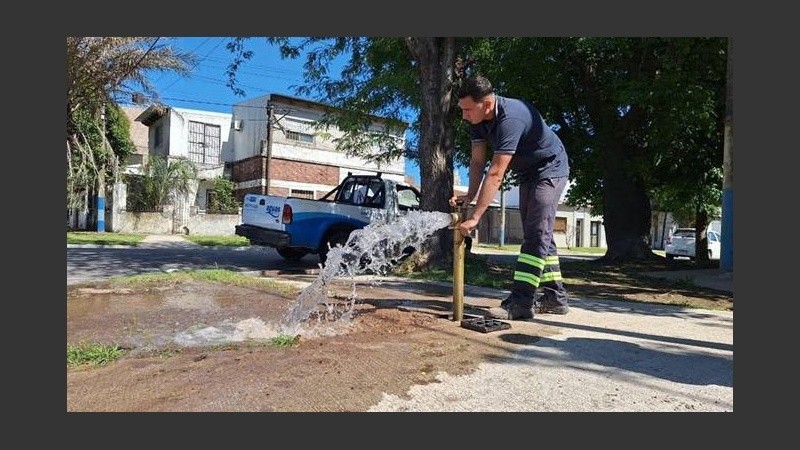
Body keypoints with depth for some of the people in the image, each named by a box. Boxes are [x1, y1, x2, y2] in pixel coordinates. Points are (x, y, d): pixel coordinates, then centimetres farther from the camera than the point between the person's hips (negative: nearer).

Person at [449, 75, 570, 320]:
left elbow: (495, 174, -40)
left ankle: (520, 302, -18)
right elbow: (477, 161, -7)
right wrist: (469, 195, -21)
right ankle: (555, 297, 18)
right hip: (528, 173, 9)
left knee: (537, 233, -16)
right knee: (538, 234, 10)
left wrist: (474, 217, -40)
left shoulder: (511, 118, -36)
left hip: (550, 169, -9)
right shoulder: (478, 119, -10)